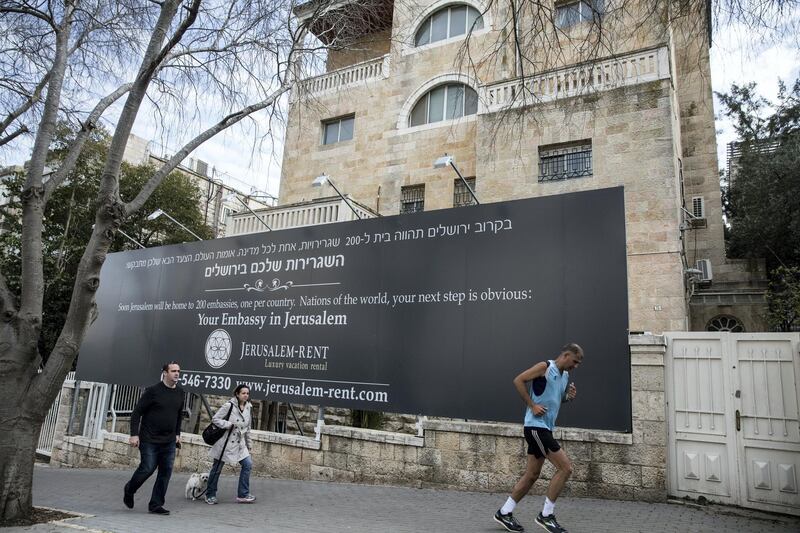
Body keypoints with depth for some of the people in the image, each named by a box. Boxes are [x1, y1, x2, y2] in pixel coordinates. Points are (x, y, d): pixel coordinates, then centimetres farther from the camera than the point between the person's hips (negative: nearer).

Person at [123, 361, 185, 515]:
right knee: (147, 468, -2)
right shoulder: (153, 391, -10)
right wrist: (134, 434, -13)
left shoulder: (180, 393, 7)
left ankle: (156, 504, 12)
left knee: (166, 472, 1)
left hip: (169, 442, 5)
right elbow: (137, 412, -7)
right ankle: (129, 490, 28)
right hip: (149, 440, -5)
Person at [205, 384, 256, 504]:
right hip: (225, 442, -6)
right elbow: (215, 419, -11)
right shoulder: (229, 405, -13)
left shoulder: (249, 407, 5)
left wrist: (248, 443, 18)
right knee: (217, 468, 5)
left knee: (248, 464, -3)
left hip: (240, 443, 6)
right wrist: (228, 424, -21)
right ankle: (210, 495, 23)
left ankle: (243, 495, 6)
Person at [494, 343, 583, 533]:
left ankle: (504, 513, 21)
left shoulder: (565, 376, 14)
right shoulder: (545, 366, -12)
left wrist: (568, 397, 5)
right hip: (536, 426, -9)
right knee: (565, 467, -10)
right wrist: (532, 406, -17)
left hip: (545, 428, 9)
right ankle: (546, 515, 3)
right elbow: (518, 381, -15)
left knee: (532, 474, 12)